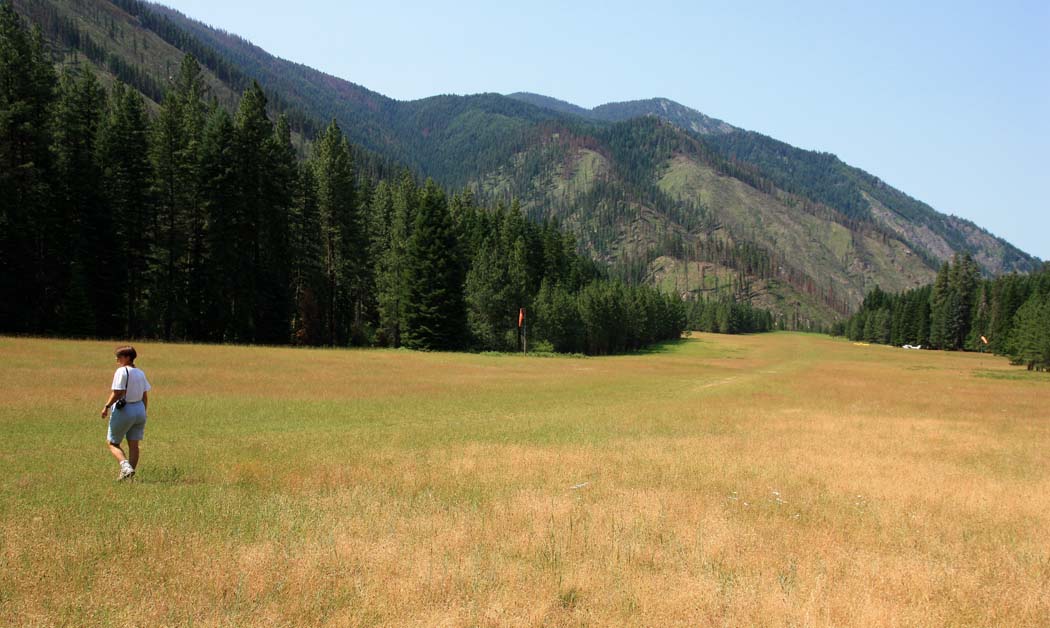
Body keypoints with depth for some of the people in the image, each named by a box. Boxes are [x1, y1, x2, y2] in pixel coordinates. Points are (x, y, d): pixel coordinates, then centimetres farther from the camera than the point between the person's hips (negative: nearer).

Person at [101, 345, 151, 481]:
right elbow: (145, 396, 12)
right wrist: (143, 414, 19)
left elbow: (117, 393, -20)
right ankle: (129, 473, 11)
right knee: (134, 444, 9)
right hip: (139, 410, 7)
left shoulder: (121, 371, -13)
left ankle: (126, 466, -12)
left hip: (123, 411, -7)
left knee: (112, 443, 6)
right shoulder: (140, 373, 9)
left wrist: (106, 406, -10)